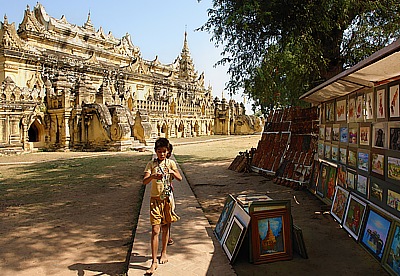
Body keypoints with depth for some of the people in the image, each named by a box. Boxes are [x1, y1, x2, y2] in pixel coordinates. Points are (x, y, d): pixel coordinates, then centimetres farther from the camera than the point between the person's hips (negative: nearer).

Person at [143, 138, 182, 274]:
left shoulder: (171, 163, 3)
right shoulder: (151, 164, -2)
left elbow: (180, 178, -6)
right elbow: (144, 181, -15)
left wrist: (172, 172, -25)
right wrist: (153, 176, -35)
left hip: (167, 199, 2)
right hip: (155, 199, -2)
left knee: (165, 227, 14)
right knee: (155, 230, -6)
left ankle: (163, 252, 34)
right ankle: (154, 262, -2)